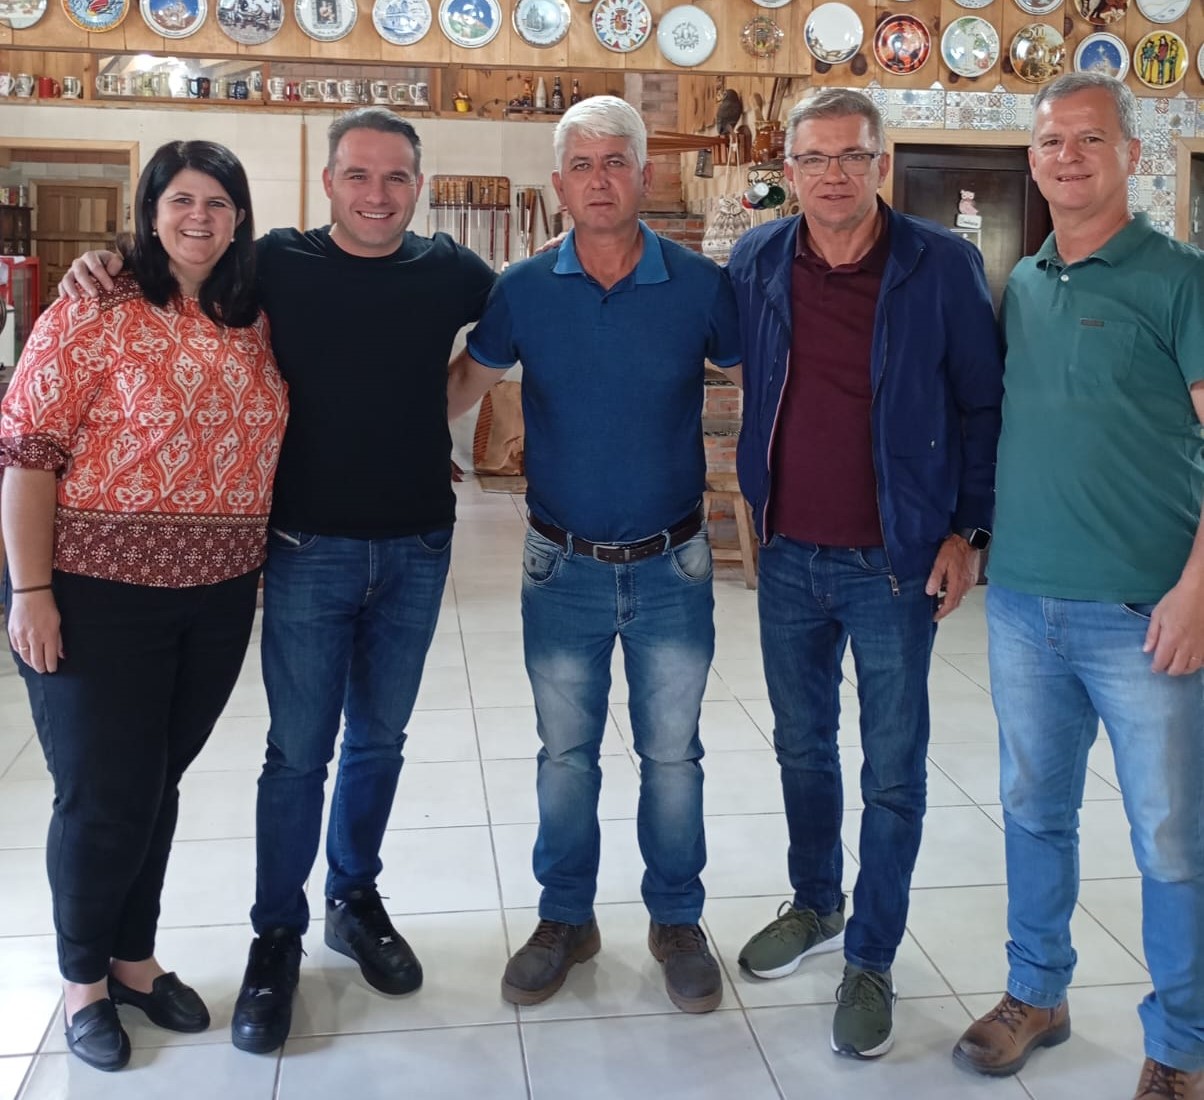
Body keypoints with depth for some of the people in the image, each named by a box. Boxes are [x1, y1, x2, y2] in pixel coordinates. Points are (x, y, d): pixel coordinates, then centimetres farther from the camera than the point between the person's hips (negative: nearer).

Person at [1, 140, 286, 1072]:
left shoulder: (253, 323, 7)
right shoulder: (95, 314, -9)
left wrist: (263, 563, 12)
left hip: (218, 596, 5)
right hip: (100, 592, -5)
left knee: (160, 783, 17)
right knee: (105, 795, 4)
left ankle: (134, 957, 35)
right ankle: (83, 978, 27)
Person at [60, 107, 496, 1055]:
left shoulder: (449, 271, 0)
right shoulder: (278, 263, -6)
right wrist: (106, 265, -10)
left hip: (417, 550, 2)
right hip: (310, 548, -2)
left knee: (379, 740, 15)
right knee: (298, 751, 3)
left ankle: (356, 901, 34)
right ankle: (277, 938, 20)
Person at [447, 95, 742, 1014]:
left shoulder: (700, 285, -7)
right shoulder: (525, 289, -4)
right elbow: (467, 380, 8)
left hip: (671, 567, 0)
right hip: (563, 567, 1)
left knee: (672, 756, 11)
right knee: (565, 755, 13)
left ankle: (677, 921, 30)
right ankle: (566, 919, 31)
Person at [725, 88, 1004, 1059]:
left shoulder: (942, 266, -9)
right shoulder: (756, 262, 1)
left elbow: (982, 406, -3)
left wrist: (968, 531, -6)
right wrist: (756, 504, 7)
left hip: (895, 562, -3)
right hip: (789, 557, 4)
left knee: (893, 773, 5)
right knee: (802, 747, 18)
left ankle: (871, 960, 20)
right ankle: (814, 905, 39)